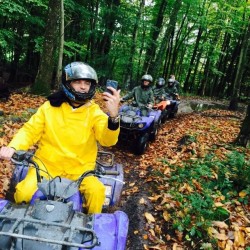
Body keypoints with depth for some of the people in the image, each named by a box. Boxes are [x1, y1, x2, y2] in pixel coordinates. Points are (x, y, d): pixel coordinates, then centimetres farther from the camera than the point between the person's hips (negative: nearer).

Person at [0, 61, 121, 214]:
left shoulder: (94, 111, -4)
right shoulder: (49, 107, 1)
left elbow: (107, 140, -17)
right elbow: (30, 130, 4)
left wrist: (113, 116, -37)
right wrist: (13, 147, -17)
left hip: (80, 168, 0)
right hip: (47, 164, 1)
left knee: (97, 191, -25)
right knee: (24, 192, -19)